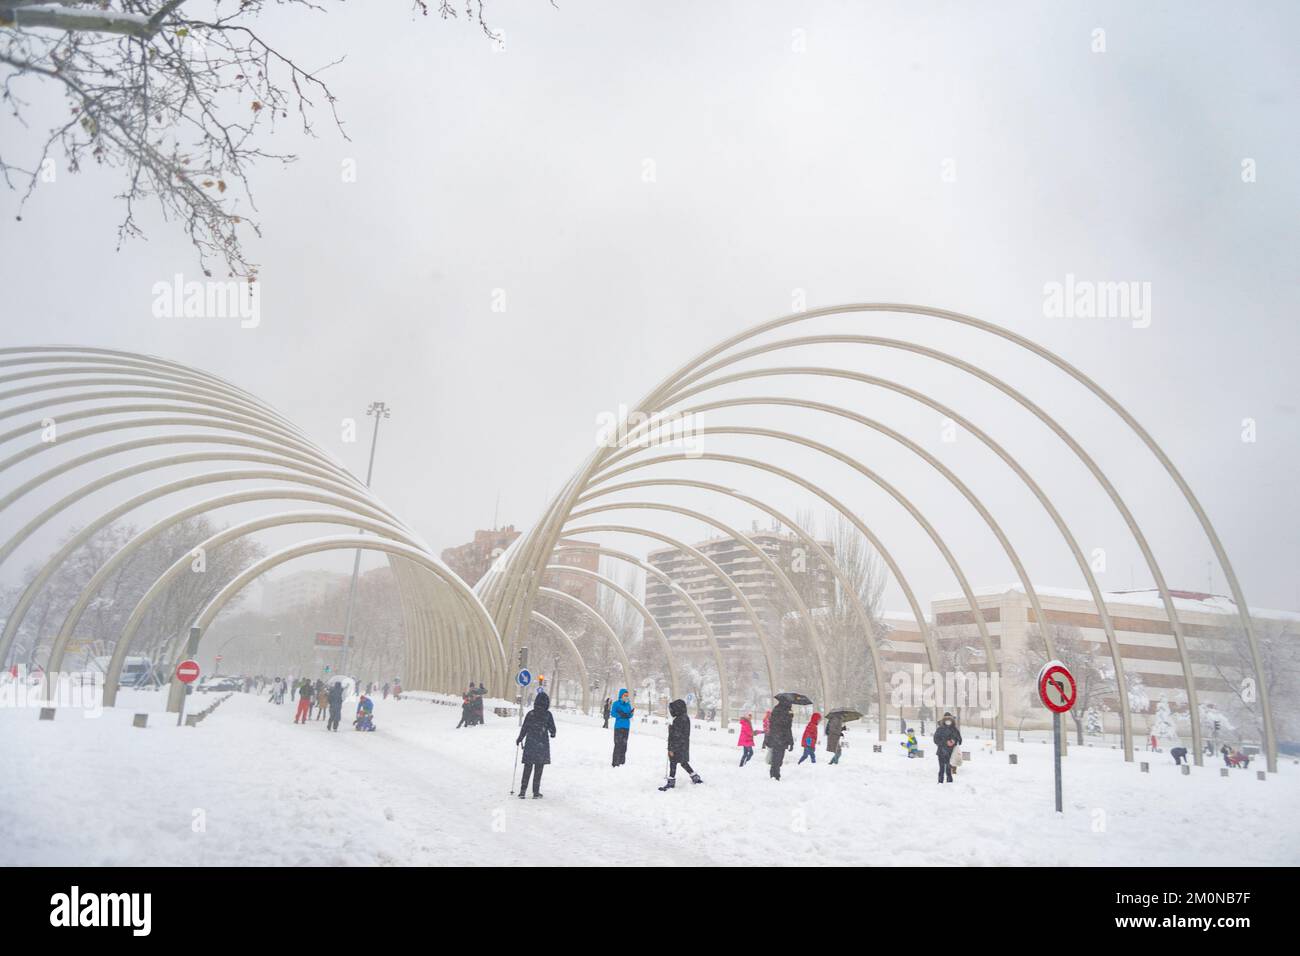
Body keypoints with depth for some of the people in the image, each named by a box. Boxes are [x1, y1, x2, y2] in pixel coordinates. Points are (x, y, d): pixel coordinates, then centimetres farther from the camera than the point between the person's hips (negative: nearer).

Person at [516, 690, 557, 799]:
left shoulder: (530, 714, -5)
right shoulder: (548, 715, -8)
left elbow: (524, 729, -1)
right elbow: (553, 730, -1)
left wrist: (519, 739, 16)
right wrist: (552, 734, 23)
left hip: (530, 745, 1)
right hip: (542, 745, -1)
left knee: (527, 768, 10)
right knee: (538, 770, 7)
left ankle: (522, 791, 8)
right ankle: (536, 792, 8)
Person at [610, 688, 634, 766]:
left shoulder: (628, 704, 12)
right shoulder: (616, 703, -2)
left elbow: (629, 716, 14)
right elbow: (612, 713, -7)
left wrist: (631, 713, -7)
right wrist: (620, 715, -20)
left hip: (626, 726, 5)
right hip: (618, 726, -5)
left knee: (624, 744, 7)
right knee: (618, 744, -8)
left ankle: (622, 761, 15)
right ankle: (616, 763, -6)